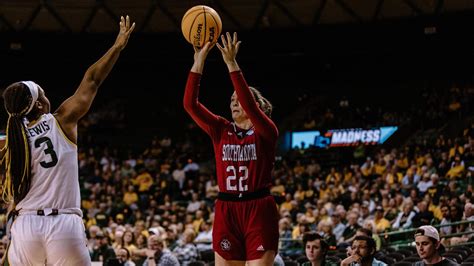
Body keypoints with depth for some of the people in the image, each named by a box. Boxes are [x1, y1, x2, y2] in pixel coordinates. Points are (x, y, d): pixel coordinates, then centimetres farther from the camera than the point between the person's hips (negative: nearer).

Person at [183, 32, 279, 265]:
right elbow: (190, 104, -3)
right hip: (226, 211, 4)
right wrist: (199, 62, -11)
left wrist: (231, 64, -25)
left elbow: (249, 104, -22)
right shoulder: (221, 131, 9)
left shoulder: (266, 132, -2)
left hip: (259, 212, -4)